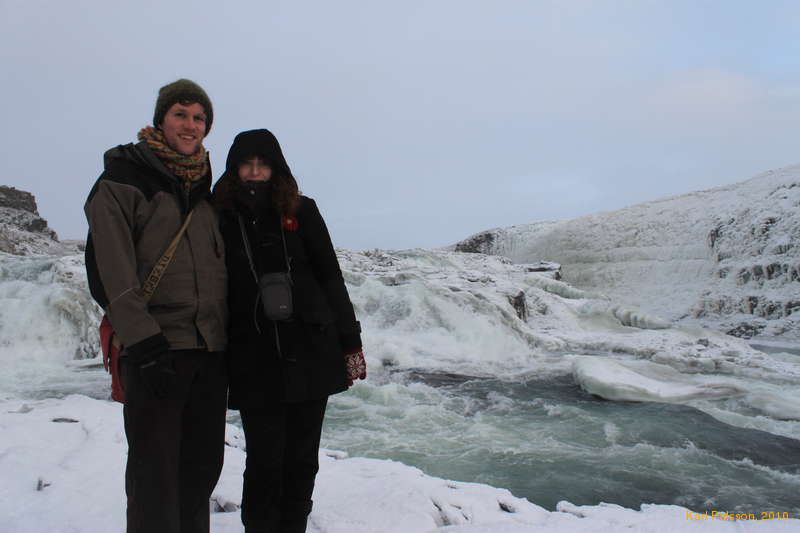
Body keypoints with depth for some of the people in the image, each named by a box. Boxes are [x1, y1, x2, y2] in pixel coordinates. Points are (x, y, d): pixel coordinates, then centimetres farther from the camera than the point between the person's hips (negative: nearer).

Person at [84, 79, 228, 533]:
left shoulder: (203, 192, 18)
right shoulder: (122, 182, -1)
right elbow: (110, 271, -11)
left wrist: (230, 344, 13)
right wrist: (144, 342, -19)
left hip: (211, 351, 6)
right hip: (156, 351, -6)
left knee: (203, 467, 11)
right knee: (156, 473, -3)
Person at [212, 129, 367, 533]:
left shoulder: (302, 211, 6)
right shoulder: (221, 218, 4)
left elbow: (330, 278, 6)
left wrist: (351, 342, 2)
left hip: (311, 352, 1)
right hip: (255, 360, -1)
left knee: (302, 458, 9)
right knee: (265, 461, 0)